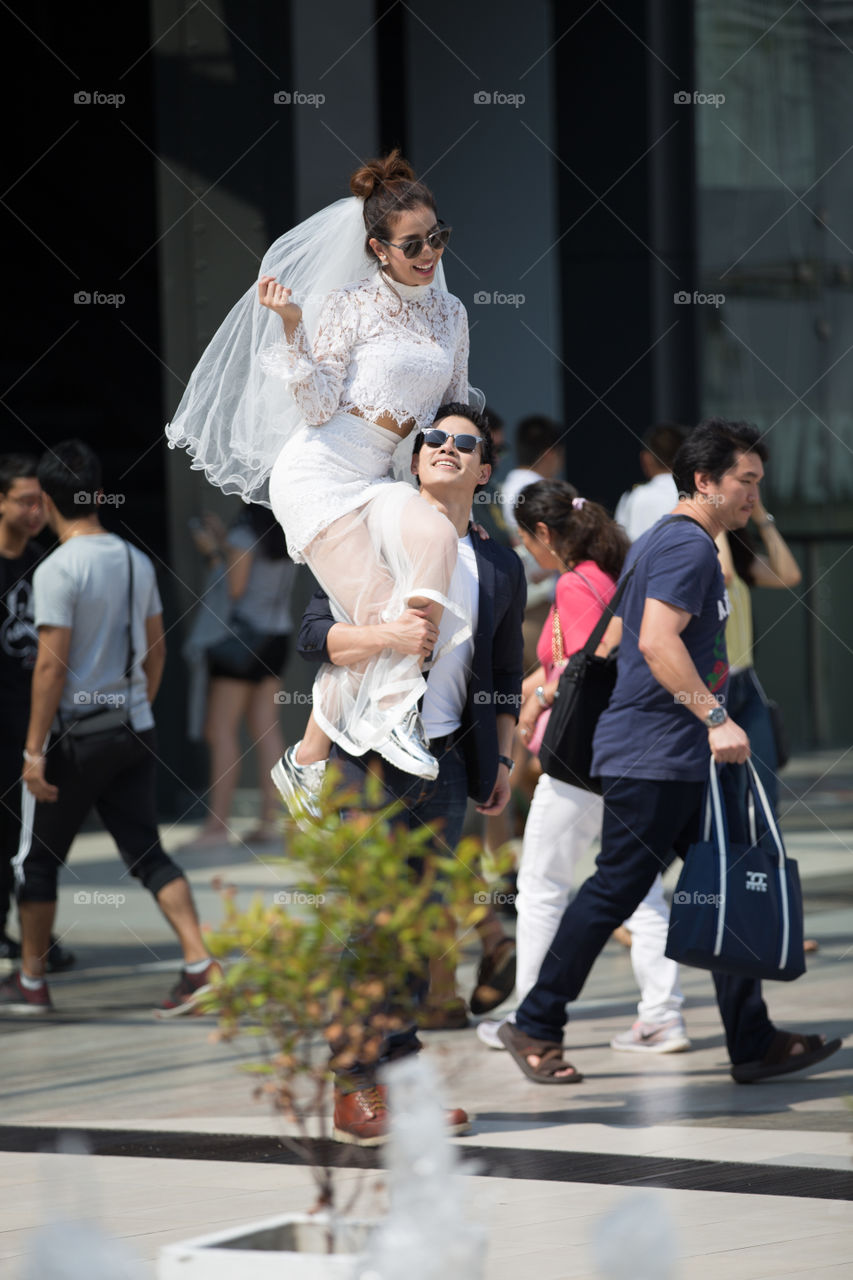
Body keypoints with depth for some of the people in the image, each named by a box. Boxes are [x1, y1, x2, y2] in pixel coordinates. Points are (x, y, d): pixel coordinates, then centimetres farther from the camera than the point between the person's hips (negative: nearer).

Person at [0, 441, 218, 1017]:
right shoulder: (137, 561, 6)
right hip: (134, 730, 6)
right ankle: (200, 964, -8)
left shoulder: (58, 569, -15)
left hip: (77, 734, -6)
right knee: (148, 853, 7)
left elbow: (52, 666, -17)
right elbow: (156, 651, 13)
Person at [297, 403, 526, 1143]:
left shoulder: (500, 567, 11)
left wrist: (502, 758, 15)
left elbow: (505, 675, 20)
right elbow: (315, 634, -8)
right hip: (370, 755, -3)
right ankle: (356, 1081, 3)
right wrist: (387, 635, -24)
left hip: (446, 758, 4)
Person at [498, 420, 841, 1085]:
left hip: (680, 758, 11)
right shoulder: (689, 545, -13)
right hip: (655, 754, -11)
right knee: (616, 890, -4)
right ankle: (536, 1028, 4)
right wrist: (716, 717, -29)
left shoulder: (657, 543, 20)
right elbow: (657, 639, -26)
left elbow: (613, 638, 28)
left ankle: (754, 1043, 6)